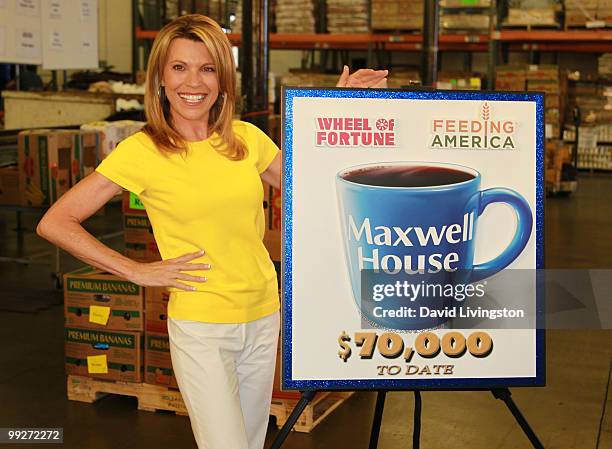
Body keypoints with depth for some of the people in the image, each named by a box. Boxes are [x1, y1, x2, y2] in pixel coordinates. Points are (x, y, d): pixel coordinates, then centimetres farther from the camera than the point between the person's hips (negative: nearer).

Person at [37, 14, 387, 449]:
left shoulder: (246, 137, 2)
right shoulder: (141, 151, -11)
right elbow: (54, 223, -9)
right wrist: (137, 272, -11)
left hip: (263, 318, 5)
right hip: (201, 327, -5)